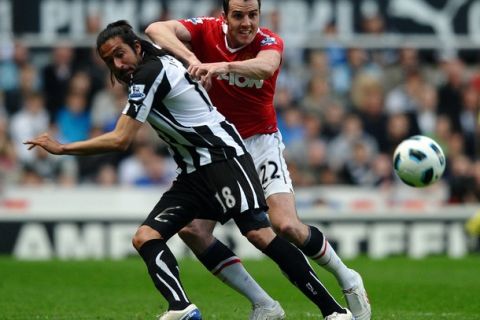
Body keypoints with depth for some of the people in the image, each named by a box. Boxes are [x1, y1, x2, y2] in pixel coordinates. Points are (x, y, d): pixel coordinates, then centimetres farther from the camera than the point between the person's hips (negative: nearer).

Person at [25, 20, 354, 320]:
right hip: (194, 173, 10)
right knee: (146, 237, -6)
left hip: (224, 157, -10)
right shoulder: (158, 64, 11)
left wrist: (61, 148, -8)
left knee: (259, 233, -23)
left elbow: (120, 140, -16)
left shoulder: (149, 72, -15)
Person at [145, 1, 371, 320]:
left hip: (261, 143, -3)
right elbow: (156, 29, -24)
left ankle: (348, 280, 7)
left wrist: (222, 66, -58)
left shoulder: (270, 42, -13)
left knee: (286, 225, -19)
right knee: (191, 228, -11)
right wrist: (190, 57, -43)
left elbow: (265, 67, -38)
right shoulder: (206, 31, -9)